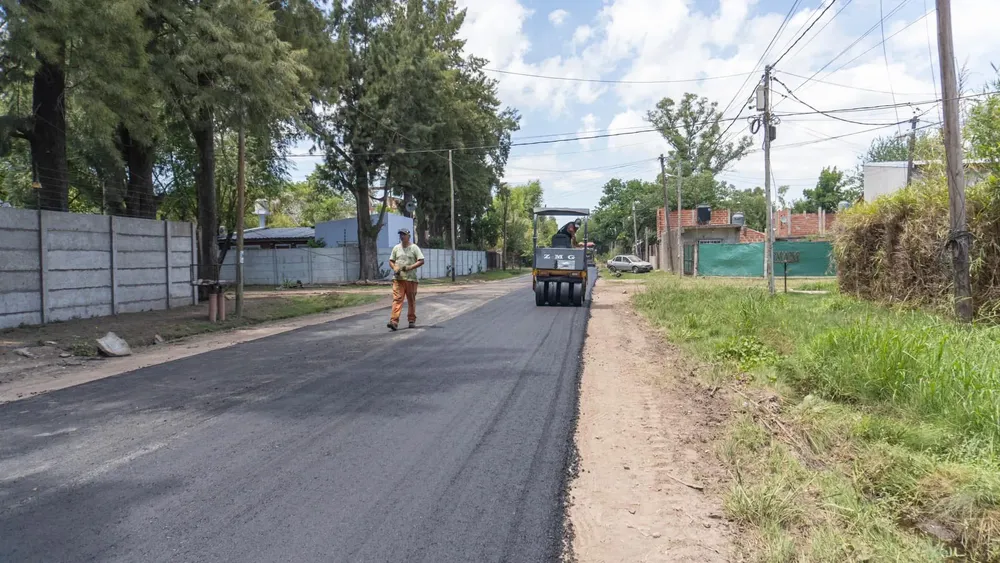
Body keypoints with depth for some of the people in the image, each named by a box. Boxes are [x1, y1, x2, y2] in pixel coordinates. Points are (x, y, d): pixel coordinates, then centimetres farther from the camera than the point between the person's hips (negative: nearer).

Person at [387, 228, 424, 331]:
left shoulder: (414, 248, 1)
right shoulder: (396, 248, 12)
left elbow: (421, 261, -6)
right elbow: (391, 261, 16)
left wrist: (410, 267, -18)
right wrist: (394, 268, -6)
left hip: (411, 279, -2)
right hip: (398, 278, 2)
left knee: (411, 300, 8)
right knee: (397, 299, -10)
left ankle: (412, 320, 20)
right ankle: (394, 322, -18)